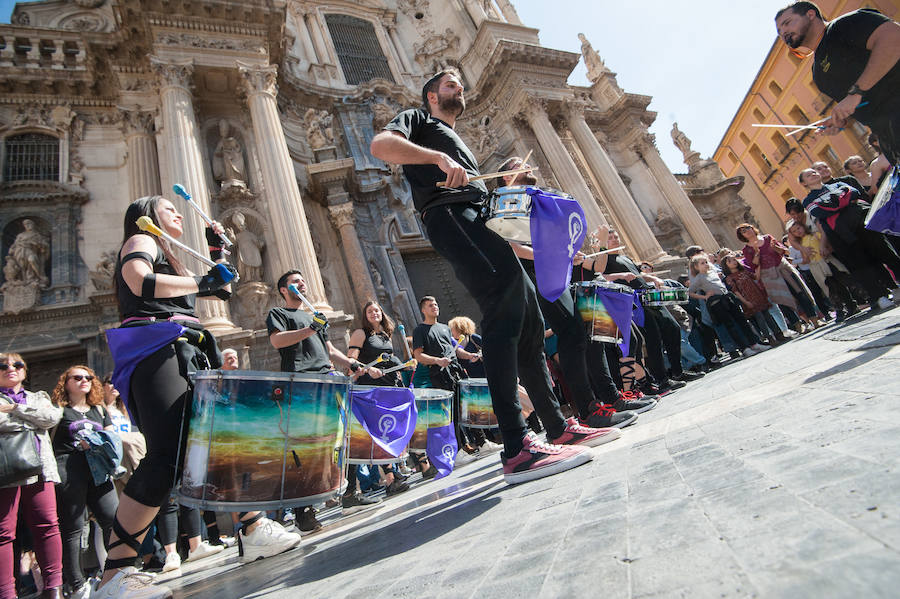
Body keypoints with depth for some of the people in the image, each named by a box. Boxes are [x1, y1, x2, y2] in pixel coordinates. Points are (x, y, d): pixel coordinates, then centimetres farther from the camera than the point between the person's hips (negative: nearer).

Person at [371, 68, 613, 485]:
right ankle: (516, 449, -37)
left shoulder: (459, 144, 41)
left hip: (483, 224, 9)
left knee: (530, 325, 4)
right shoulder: (419, 119, 19)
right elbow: (379, 144, -4)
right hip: (449, 215, -9)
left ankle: (559, 428, 13)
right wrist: (439, 157, -18)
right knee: (505, 299, -31)